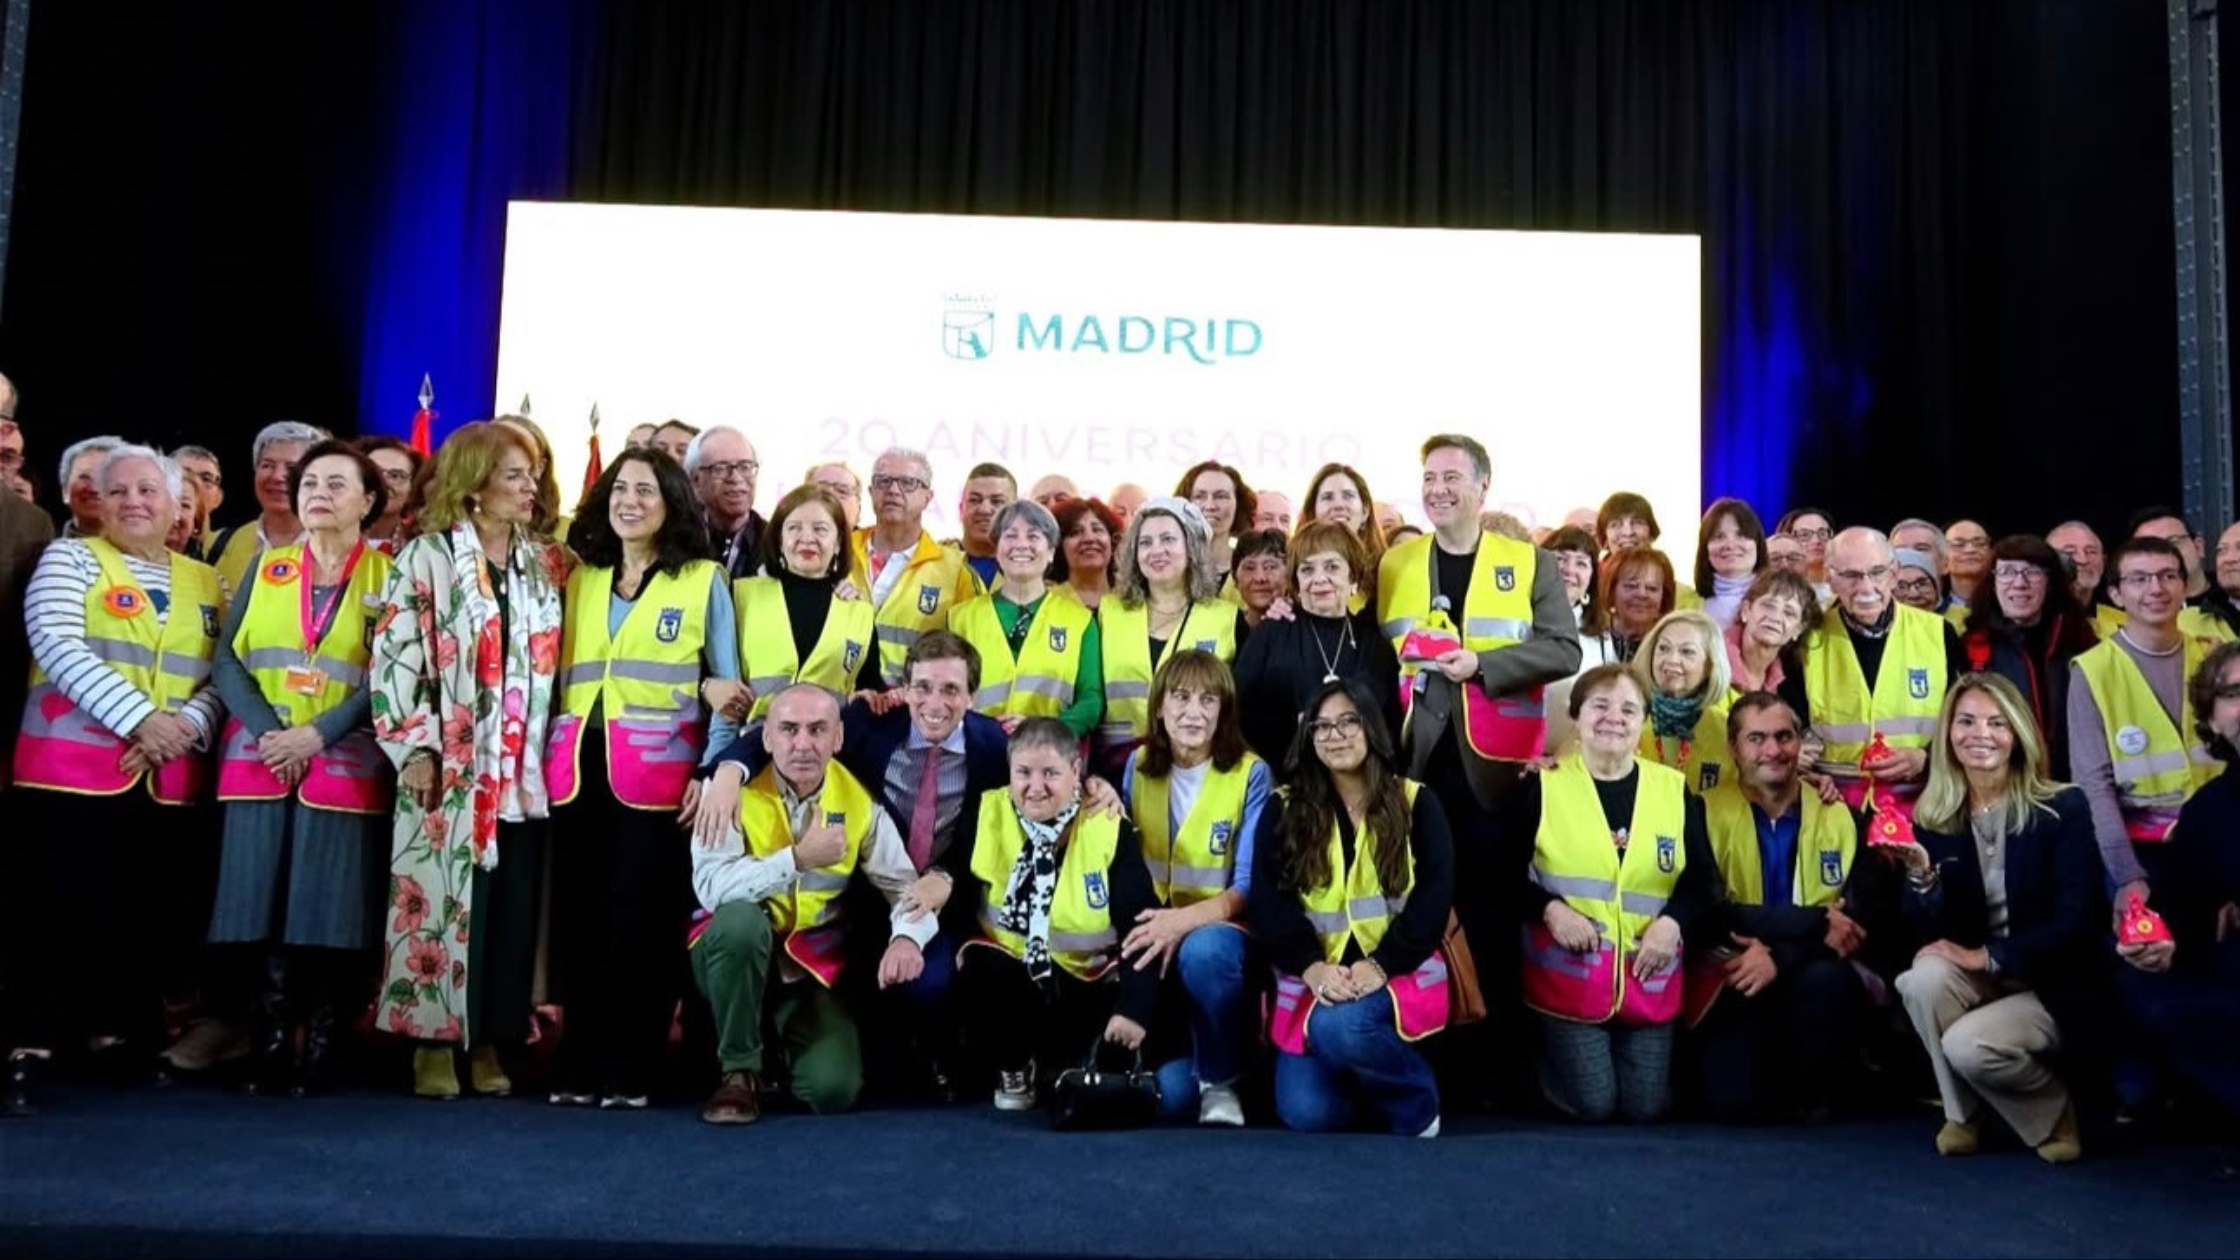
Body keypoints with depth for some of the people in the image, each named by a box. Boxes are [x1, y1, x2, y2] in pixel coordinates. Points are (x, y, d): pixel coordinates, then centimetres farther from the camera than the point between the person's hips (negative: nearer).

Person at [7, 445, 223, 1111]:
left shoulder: (205, 581, 14)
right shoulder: (70, 559, 3)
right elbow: (58, 647, -12)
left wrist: (186, 726, -13)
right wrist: (140, 717, -21)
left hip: (167, 779, 4)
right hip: (74, 769, -4)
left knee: (142, 914, 9)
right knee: (66, 912, -7)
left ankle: (117, 1033, 21)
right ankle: (31, 1048, -1)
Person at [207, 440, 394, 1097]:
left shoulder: (389, 577, 3)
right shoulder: (266, 568, 13)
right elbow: (228, 659, 5)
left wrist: (316, 734, -15)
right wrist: (267, 730, -11)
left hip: (345, 765, -3)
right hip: (260, 760, 3)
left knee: (330, 904, -3)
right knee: (265, 898, 1)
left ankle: (319, 1045, 6)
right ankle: (272, 1043, 9)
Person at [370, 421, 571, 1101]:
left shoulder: (549, 563, 13)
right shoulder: (427, 556, 1)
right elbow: (396, 654, -5)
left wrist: (554, 747, 8)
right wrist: (414, 746, -12)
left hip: (523, 768, 4)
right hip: (451, 764, -4)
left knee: (513, 908, 4)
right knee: (445, 903, -2)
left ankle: (489, 1043, 15)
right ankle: (435, 1043, 9)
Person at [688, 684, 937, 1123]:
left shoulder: (859, 801, -4)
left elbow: (904, 884, -7)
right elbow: (711, 885, -26)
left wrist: (907, 936, -28)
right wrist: (798, 858, -32)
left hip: (814, 964, 2)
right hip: (736, 951, -2)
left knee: (833, 1089, -18)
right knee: (740, 919, -37)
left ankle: (782, 1039, 21)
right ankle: (738, 1071, -14)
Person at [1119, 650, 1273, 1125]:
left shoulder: (1251, 774, -7)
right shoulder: (1138, 765, 5)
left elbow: (1249, 886, -13)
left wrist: (1184, 920, -30)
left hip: (1221, 933, -2)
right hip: (1151, 936, 2)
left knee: (1203, 950, -39)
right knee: (1161, 1089, -20)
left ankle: (1222, 1080, -13)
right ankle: (1192, 1071, 17)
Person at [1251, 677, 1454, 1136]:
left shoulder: (1416, 804, 4)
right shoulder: (1284, 812, 7)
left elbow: (1434, 898, -5)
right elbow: (1268, 901, -3)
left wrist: (1380, 965, -19)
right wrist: (1311, 967, -20)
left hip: (1397, 974, -2)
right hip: (1314, 978, 2)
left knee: (1340, 1026, -34)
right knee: (1307, 1113, -16)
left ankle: (1416, 1100, -5)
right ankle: (1356, 1073, 20)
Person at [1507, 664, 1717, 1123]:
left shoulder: (1674, 789, 5)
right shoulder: (1541, 787, -3)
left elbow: (1703, 879, 8)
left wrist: (1673, 921, -11)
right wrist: (1549, 909, -16)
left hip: (1648, 976, 3)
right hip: (1569, 973, -3)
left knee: (1644, 1107, 4)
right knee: (1593, 1105, -6)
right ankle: (1550, 1053, 25)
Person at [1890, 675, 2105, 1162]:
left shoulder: (2063, 809, -10)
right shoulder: (1932, 818, -2)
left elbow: (2076, 922, -15)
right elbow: (1931, 935, -7)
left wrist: (1990, 955, -19)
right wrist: (1920, 874, -25)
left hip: (2055, 985, -3)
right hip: (1976, 977, 3)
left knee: (1967, 1045, -29)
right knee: (1925, 976, -29)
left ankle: (2053, 1114, 5)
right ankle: (1962, 1112, -5)